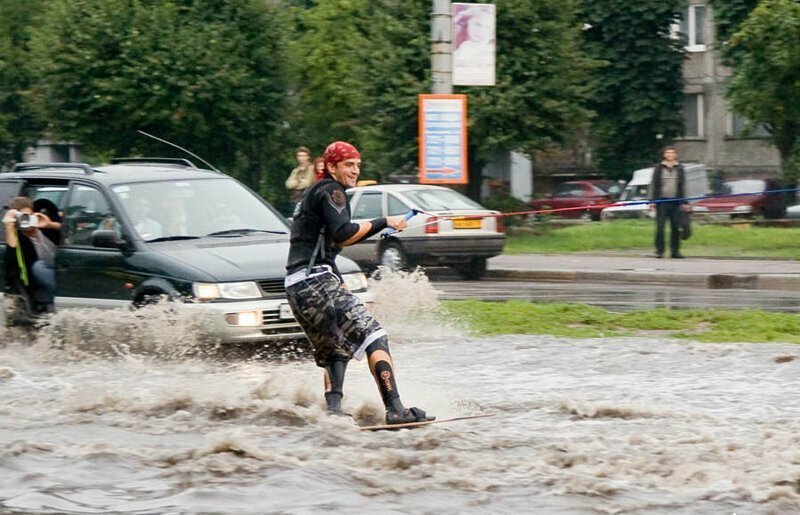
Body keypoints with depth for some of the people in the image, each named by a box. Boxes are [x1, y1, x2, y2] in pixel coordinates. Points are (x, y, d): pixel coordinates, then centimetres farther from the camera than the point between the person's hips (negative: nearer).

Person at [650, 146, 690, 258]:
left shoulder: (680, 169, 10)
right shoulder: (658, 168, 6)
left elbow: (683, 187, 11)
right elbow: (655, 186, 5)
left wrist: (684, 202, 5)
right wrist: (653, 201, -3)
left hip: (676, 202, 2)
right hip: (662, 201, -2)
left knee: (676, 228, 1)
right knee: (660, 227, -5)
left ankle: (675, 251, 8)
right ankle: (659, 250, 1)